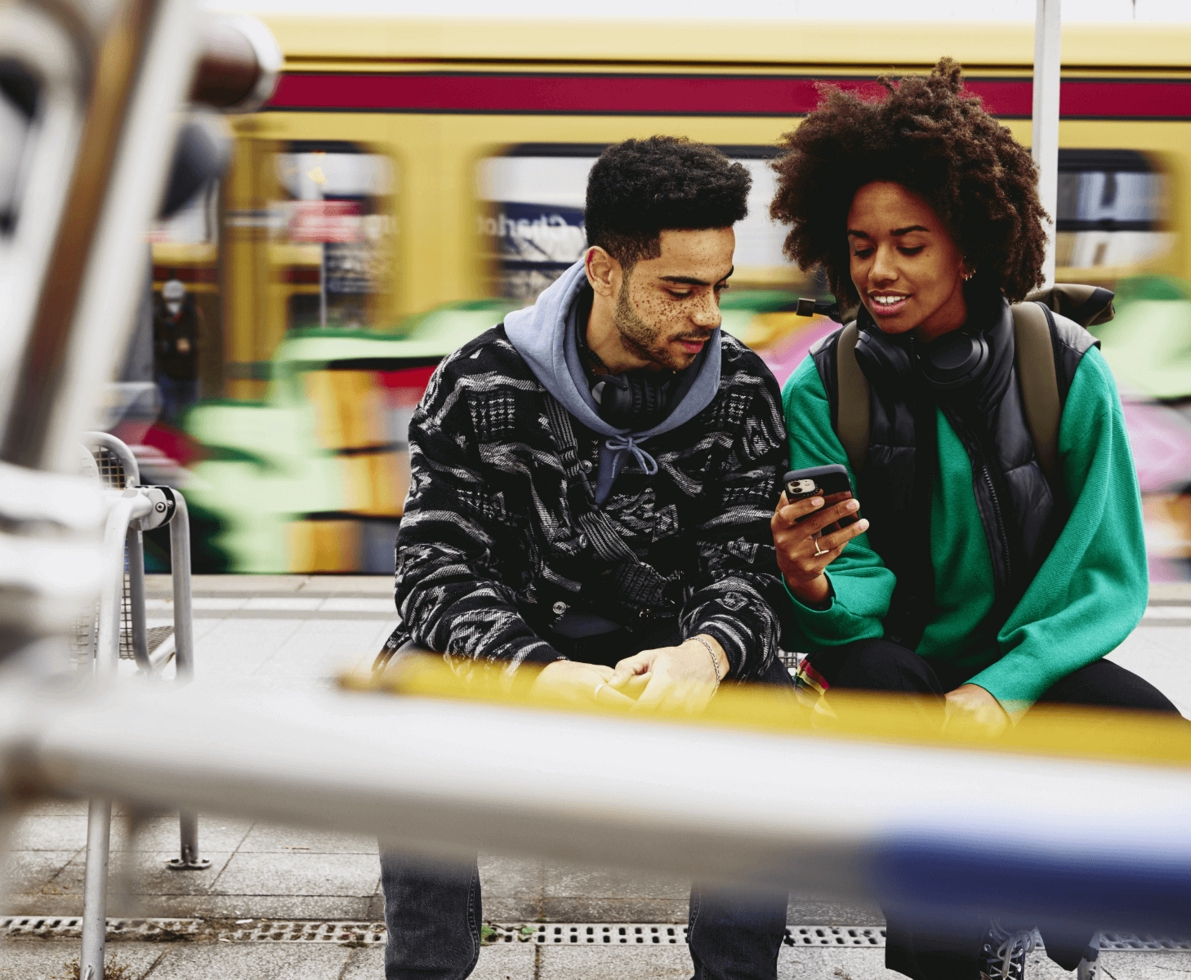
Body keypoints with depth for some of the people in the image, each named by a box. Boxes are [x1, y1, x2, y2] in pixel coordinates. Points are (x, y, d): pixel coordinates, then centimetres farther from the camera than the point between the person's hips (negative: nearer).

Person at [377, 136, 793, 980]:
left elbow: (748, 564, -7)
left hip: (676, 664, 1)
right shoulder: (479, 385, -10)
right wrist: (543, 678, -36)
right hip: (513, 655, -1)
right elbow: (439, 570, -15)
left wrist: (707, 652, -34)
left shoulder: (743, 390, -4)